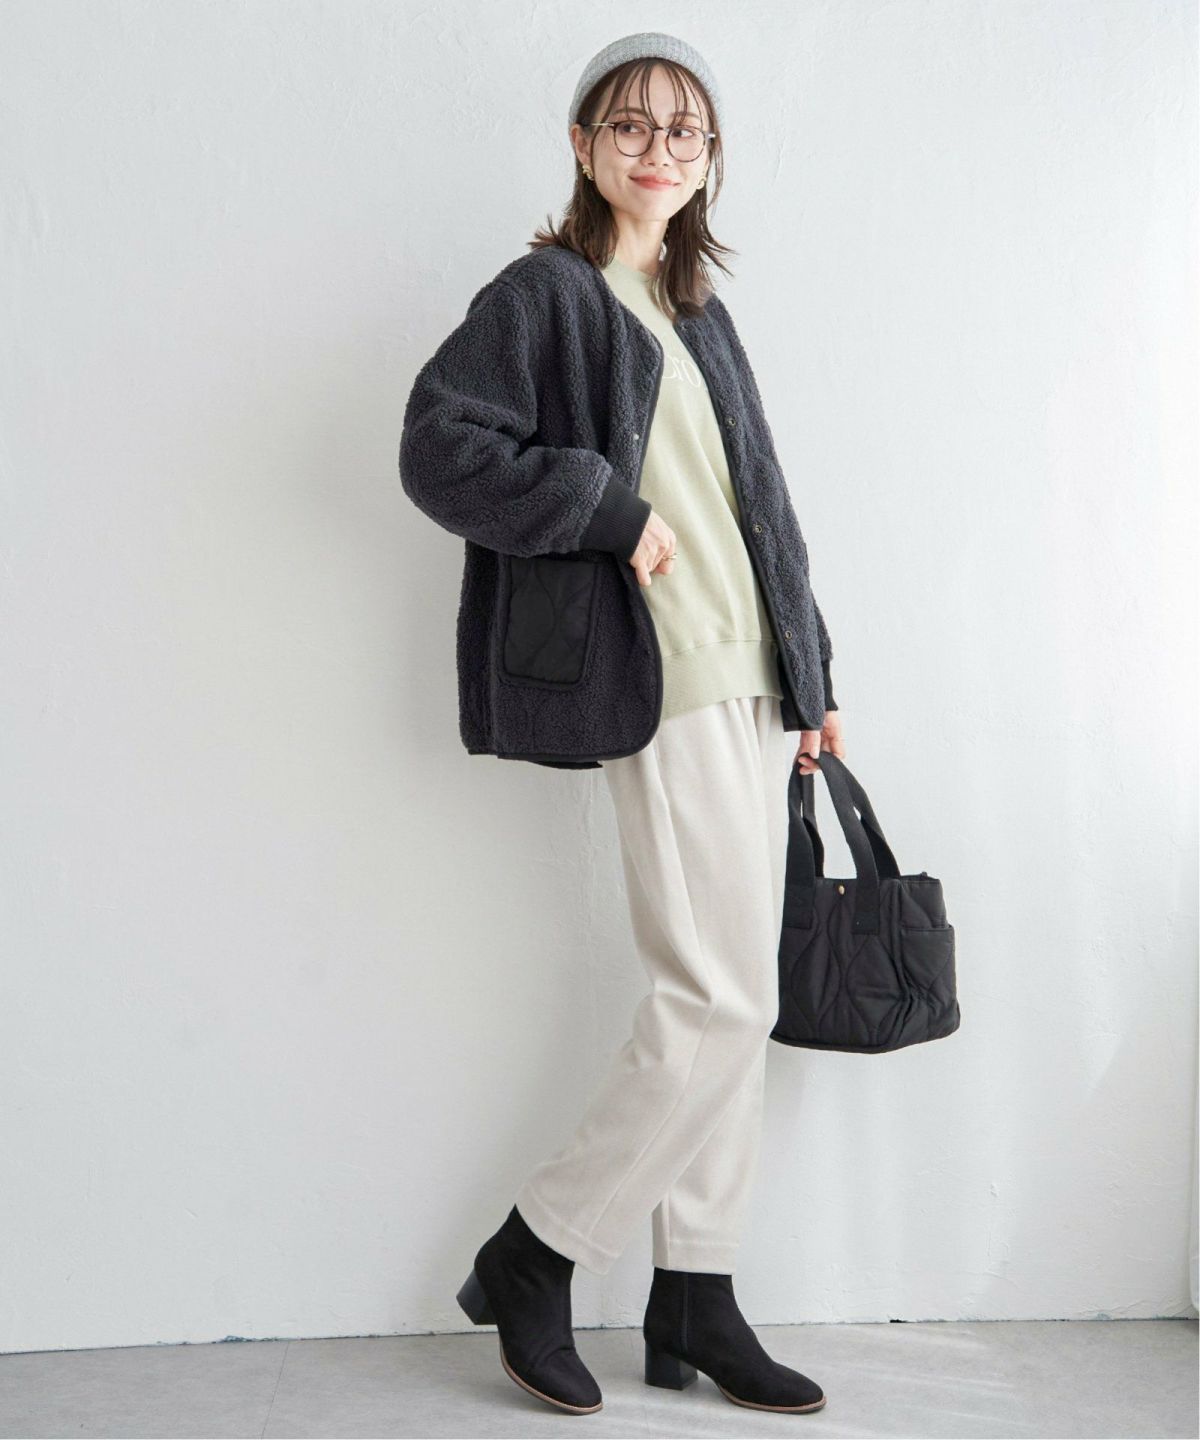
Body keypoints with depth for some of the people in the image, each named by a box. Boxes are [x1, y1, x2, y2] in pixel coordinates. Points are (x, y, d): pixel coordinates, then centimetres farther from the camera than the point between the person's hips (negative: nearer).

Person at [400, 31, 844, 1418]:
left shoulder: (699, 316, 22)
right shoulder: (545, 296, 0)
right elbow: (438, 443, -12)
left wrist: (812, 674, 21)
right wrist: (611, 511, -16)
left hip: (749, 680, 8)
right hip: (661, 678, -8)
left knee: (720, 1002, 8)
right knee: (721, 1000, -10)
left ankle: (693, 1304, 18)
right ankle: (529, 1259, 7)